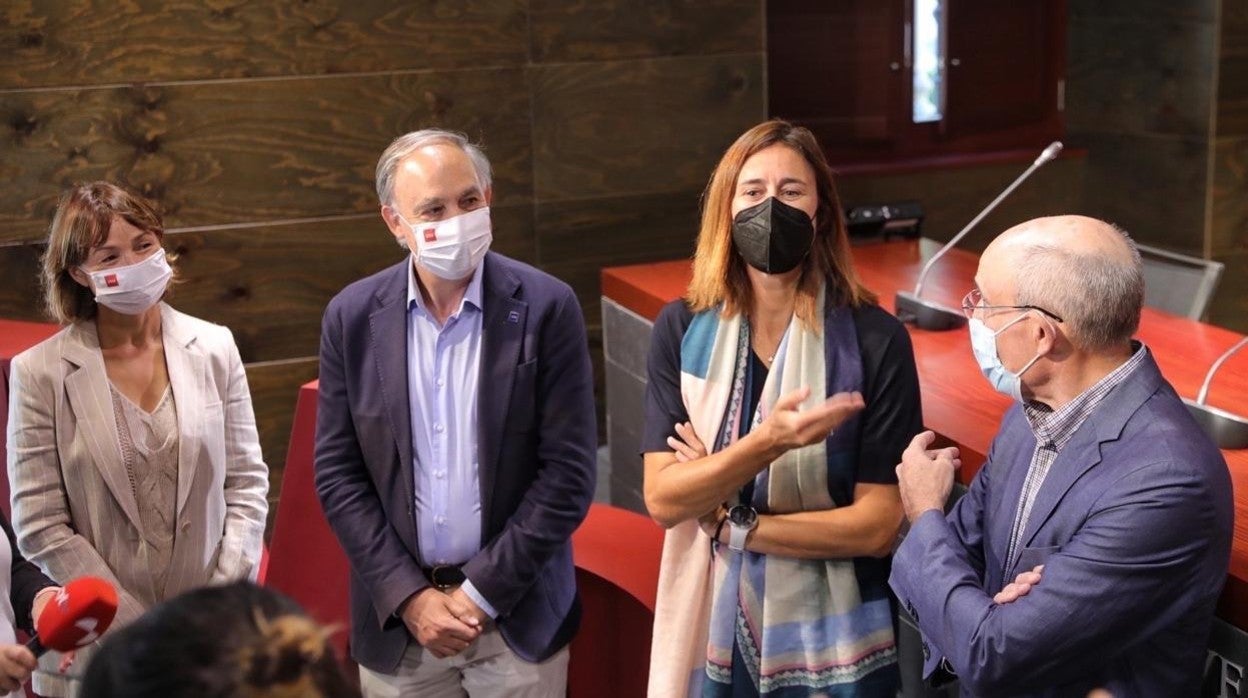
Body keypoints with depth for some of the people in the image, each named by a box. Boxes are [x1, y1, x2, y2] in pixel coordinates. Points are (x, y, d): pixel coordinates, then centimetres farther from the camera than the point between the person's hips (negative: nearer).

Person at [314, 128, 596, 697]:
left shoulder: (546, 308, -9)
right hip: (396, 616, 2)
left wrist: (481, 593, -11)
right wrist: (410, 597, -8)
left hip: (517, 615, -1)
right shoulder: (352, 317, -3)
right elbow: (337, 474, -1)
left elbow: (569, 472, -9)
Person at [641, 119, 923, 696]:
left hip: (832, 644, -2)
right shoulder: (681, 330, -5)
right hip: (711, 629, 2)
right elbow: (662, 499, -12)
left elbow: (877, 526, -13)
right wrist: (764, 443, -26)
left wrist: (730, 523, -12)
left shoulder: (875, 340, -12)